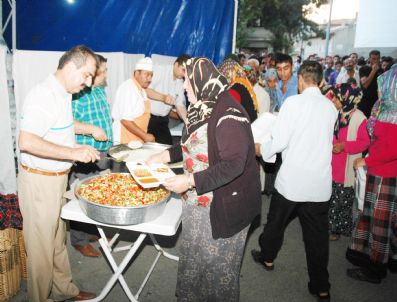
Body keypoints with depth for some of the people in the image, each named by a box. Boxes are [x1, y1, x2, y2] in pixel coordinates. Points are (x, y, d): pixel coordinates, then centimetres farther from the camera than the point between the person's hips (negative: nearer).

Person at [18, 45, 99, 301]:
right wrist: (73, 152, -30)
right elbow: (26, 142, -30)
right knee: (42, 245, 7)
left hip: (57, 178, 10)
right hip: (40, 181, -9)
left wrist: (90, 129, 16)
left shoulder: (62, 94, 9)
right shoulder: (44, 96, -22)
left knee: (58, 240, 21)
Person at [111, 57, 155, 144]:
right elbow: (125, 120, -22)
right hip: (125, 142, -8)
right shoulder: (128, 88, -16)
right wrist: (145, 136, -18)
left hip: (137, 141, 8)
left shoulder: (141, 90, 12)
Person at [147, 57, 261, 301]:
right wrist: (167, 155, 7)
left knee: (218, 263, 12)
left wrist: (190, 181, -30)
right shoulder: (203, 108, 5)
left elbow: (233, 165, -28)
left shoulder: (229, 114, -23)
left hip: (224, 205, -9)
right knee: (193, 257, 24)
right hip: (198, 201, 9)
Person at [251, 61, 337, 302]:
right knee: (317, 234, 12)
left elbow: (279, 142, -16)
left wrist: (261, 148, 3)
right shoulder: (331, 107, 4)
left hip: (292, 179, -4)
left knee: (276, 221, 20)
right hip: (320, 182, 4)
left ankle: (267, 257, 42)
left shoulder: (294, 102, -13)